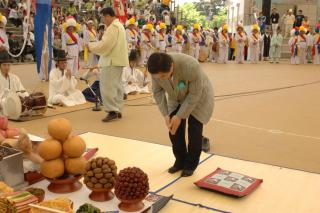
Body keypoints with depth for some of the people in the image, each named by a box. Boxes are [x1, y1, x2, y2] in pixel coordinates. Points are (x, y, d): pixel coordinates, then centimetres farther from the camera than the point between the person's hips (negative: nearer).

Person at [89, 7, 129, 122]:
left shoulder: (113, 27, -15)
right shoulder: (119, 25, 18)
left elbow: (105, 44, -20)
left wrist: (91, 46, -6)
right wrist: (94, 45, 14)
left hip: (112, 61, -11)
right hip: (118, 60, 11)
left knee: (107, 86, -8)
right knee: (116, 85, 12)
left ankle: (113, 111, -7)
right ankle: (117, 110, 16)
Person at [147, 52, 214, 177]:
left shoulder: (191, 66, -41)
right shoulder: (156, 69, -27)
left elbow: (194, 94, -29)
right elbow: (157, 92, -12)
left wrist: (180, 116, -27)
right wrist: (165, 114, -19)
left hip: (198, 98, -4)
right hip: (177, 99, 4)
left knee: (194, 131, -7)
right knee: (174, 129, -1)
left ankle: (191, 164, 10)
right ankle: (180, 161, 17)